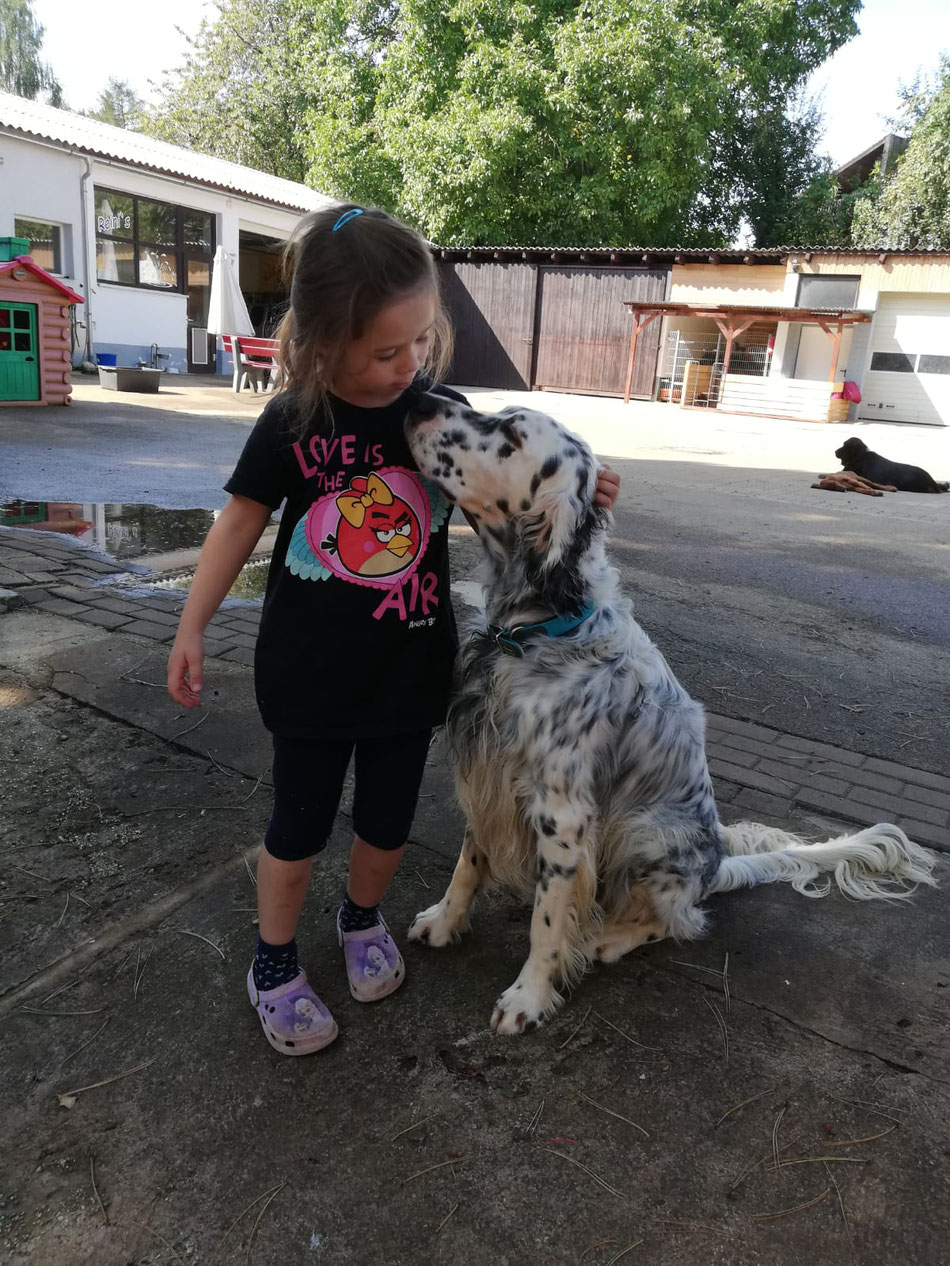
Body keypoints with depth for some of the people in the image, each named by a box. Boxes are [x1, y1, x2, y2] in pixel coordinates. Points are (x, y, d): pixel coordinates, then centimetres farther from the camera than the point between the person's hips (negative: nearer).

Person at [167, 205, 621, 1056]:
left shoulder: (443, 410, -7)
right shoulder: (291, 422, -13)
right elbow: (244, 518, -2)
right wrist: (192, 626, 0)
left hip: (410, 666, 2)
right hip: (309, 669, -2)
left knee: (389, 822, 15)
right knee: (300, 823, 12)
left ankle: (363, 919, 46)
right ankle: (274, 966, 35)